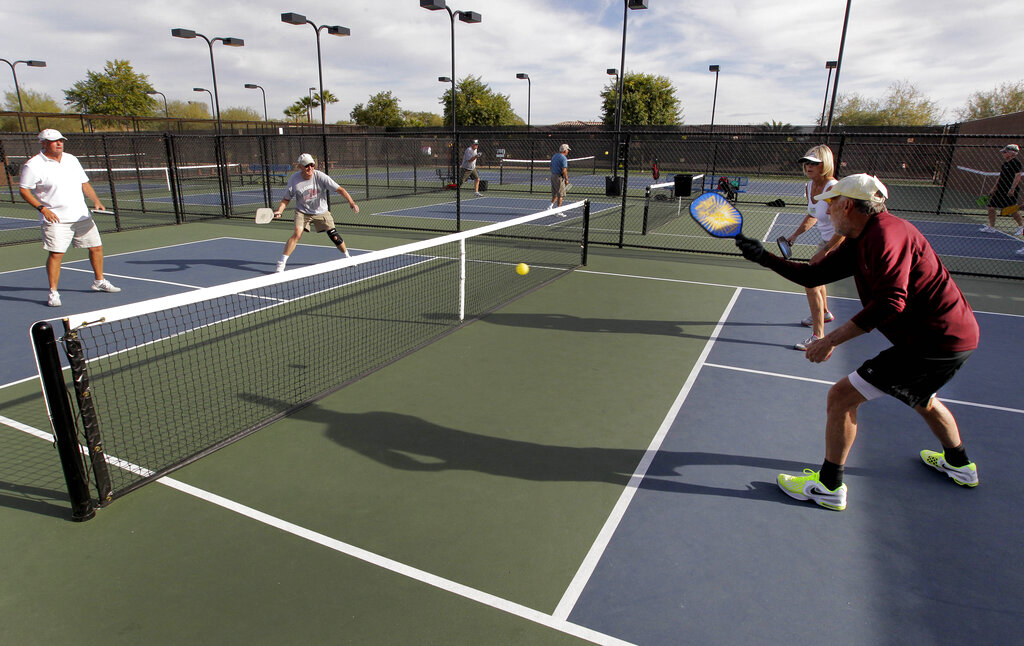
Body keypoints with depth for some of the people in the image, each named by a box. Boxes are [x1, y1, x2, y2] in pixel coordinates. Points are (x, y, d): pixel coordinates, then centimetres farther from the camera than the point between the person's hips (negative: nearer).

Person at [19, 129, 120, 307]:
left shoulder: (72, 159, 12)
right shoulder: (33, 165, -6)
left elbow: (84, 184, 17)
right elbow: (23, 190, -5)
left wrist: (96, 201, 1)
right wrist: (42, 208, -16)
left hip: (82, 217, 6)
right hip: (56, 219, -6)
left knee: (96, 247, 10)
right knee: (56, 254, -11)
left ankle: (99, 282, 29)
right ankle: (53, 293, -4)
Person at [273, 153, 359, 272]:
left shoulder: (320, 176, -19)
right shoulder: (294, 179, -16)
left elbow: (339, 189, -21)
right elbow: (286, 199, -5)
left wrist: (351, 202, -35)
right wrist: (279, 211, -21)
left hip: (321, 212, 1)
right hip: (302, 212, 0)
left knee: (334, 236, -5)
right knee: (297, 234, -20)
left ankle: (347, 256, 22)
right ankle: (281, 263, -11)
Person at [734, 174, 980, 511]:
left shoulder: (886, 234, -22)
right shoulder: (859, 243, 9)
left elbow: (890, 303, -31)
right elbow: (813, 275, 13)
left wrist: (831, 339, -29)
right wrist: (764, 257, 8)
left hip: (933, 341, -11)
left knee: (841, 396, -9)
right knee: (920, 399, 36)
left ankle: (829, 486, 4)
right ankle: (959, 464, 59)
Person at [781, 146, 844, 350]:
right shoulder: (809, 186, -1)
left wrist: (823, 252, -27)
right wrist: (795, 235, 9)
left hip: (841, 244, -10)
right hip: (827, 241, 10)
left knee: (811, 284, -14)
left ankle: (818, 336, -7)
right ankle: (824, 313, 54)